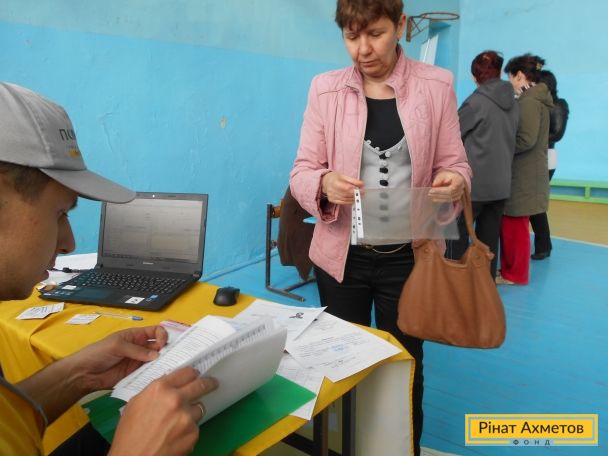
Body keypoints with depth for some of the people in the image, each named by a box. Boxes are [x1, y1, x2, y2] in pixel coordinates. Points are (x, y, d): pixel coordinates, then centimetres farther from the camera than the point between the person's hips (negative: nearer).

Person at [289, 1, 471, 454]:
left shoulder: (436, 85, -2)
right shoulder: (325, 88, -2)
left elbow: (455, 163, 2)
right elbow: (301, 171, -3)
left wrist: (453, 181, -22)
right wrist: (324, 183, -26)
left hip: (408, 257, 0)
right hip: (342, 255, 1)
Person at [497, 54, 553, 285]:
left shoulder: (529, 101, -14)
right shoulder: (536, 99, 15)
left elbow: (526, 140, -21)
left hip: (522, 176, -9)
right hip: (524, 174, 9)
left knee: (513, 226, 0)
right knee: (510, 225, 14)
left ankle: (515, 274, 11)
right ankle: (512, 270, 22)